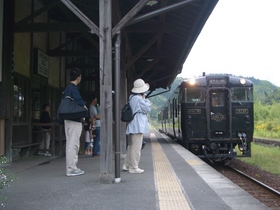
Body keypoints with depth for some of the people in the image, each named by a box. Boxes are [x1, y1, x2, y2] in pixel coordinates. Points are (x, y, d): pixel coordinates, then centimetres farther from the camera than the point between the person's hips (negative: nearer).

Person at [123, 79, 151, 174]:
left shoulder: (132, 97, 13)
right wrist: (145, 99, 1)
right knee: (136, 147, -4)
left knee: (131, 146, 16)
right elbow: (147, 109, -8)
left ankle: (127, 165, 22)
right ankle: (133, 167, 1)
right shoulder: (138, 99, -16)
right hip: (138, 126, -10)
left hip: (133, 126, 10)